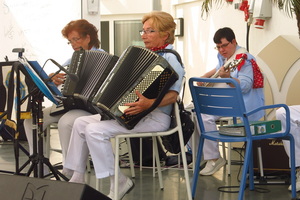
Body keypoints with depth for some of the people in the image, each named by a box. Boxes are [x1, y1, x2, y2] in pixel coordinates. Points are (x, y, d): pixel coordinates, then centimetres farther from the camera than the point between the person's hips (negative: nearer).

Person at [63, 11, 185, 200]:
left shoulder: (171, 58, -10)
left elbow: (173, 94, -22)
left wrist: (149, 103, -38)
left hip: (155, 118, -10)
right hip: (127, 112, 10)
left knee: (95, 130, -25)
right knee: (81, 122, 1)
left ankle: (118, 182, -14)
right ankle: (77, 178, 4)